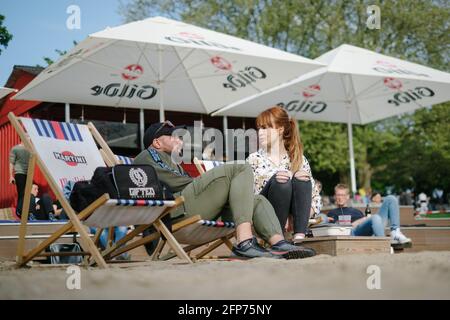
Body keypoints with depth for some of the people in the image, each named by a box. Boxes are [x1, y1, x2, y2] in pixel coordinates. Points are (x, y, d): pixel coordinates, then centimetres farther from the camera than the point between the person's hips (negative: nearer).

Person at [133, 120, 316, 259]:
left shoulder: (173, 163, 43)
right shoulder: (146, 156, 15)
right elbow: (168, 182, -4)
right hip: (179, 207, -9)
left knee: (258, 200, 9)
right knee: (242, 170, -15)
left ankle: (279, 244, -21)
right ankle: (244, 242, -33)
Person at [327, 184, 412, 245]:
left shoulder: (356, 211, 40)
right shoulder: (333, 213, 22)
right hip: (355, 232, -6)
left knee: (390, 199, -3)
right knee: (375, 217, -39)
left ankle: (395, 233, -19)